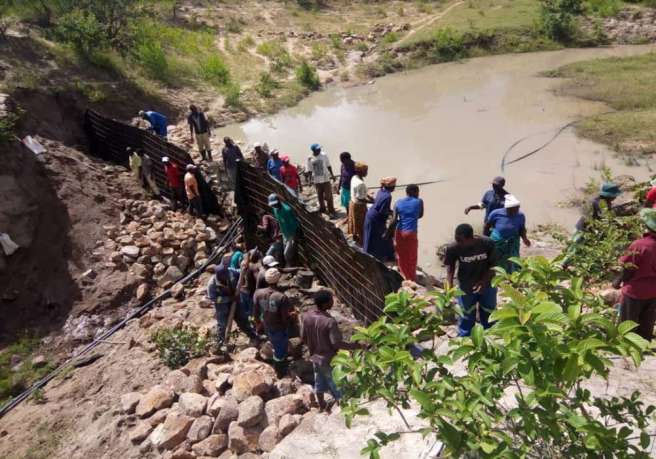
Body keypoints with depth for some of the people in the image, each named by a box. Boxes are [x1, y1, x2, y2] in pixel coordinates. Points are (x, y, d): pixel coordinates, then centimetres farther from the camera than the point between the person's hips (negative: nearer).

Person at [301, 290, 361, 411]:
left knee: (319, 381, 26)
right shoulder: (330, 321, -32)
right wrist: (355, 346, -16)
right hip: (329, 359, -5)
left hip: (315, 357, 5)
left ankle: (321, 405, 45)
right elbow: (337, 343, -26)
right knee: (335, 383, 18)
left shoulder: (305, 316, -14)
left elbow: (303, 338, -3)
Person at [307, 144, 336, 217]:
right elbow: (310, 170, 2)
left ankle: (331, 211, 6)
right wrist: (311, 179, -2)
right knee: (320, 196, 14)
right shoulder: (310, 158, -6)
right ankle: (322, 208, 35)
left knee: (328, 196, -3)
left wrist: (332, 174, 1)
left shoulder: (324, 156, -6)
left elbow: (328, 166, 4)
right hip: (317, 180, 1)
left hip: (326, 179, -1)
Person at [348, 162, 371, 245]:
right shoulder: (360, 183, -33)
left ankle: (355, 236, 44)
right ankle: (360, 241, 24)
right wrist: (372, 201, -19)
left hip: (353, 202, 9)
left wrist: (369, 196, 5)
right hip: (359, 206, -9)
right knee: (361, 224, 9)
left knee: (355, 221, 25)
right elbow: (360, 198, -28)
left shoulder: (354, 177, -3)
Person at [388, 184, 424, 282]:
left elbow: (394, 221, -5)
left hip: (399, 232, 3)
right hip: (411, 233, -3)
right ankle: (411, 279, 15)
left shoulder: (398, 202, 1)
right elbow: (420, 215, 14)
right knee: (411, 257, 8)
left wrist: (388, 233, 1)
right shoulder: (419, 202, -3)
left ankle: (403, 277, 27)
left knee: (401, 256, 16)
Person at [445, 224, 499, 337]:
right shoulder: (453, 248, -25)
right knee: (466, 315, 12)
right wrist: (449, 286, -24)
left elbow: (493, 265, -12)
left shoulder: (487, 243, -25)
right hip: (466, 287, -1)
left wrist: (484, 281, -22)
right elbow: (450, 267, -12)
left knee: (488, 314, 18)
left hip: (487, 284, 1)